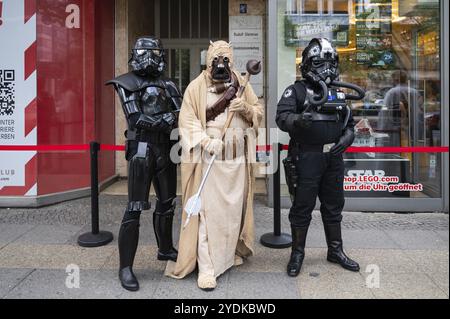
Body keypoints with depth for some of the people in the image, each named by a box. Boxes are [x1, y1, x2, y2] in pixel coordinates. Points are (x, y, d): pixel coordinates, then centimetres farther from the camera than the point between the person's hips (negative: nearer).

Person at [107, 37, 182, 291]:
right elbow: (136, 120, -12)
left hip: (166, 149, 6)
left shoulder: (167, 85, 13)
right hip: (142, 149, -6)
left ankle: (165, 249, 35)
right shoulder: (128, 83, -1)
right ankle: (126, 267, 1)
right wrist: (168, 119, -17)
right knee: (136, 208, -6)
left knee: (167, 202, 16)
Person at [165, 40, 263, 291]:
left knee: (234, 208, 11)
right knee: (209, 211, -6)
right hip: (209, 157, -4)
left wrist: (245, 108, -10)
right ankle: (207, 268, 0)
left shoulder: (241, 84, 11)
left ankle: (230, 253, 30)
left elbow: (259, 112, 13)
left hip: (238, 157, 4)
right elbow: (188, 120, -6)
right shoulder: (196, 87, 0)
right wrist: (206, 141, -22)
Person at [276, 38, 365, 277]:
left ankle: (335, 251, 30)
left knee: (333, 205, 15)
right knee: (302, 206, 1)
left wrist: (345, 139, -1)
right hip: (306, 157, -5)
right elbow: (281, 117, -15)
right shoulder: (297, 91, -2)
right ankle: (297, 253, 16)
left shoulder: (339, 93, 15)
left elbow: (349, 123, 20)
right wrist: (297, 120, -36)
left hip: (333, 157, 6)